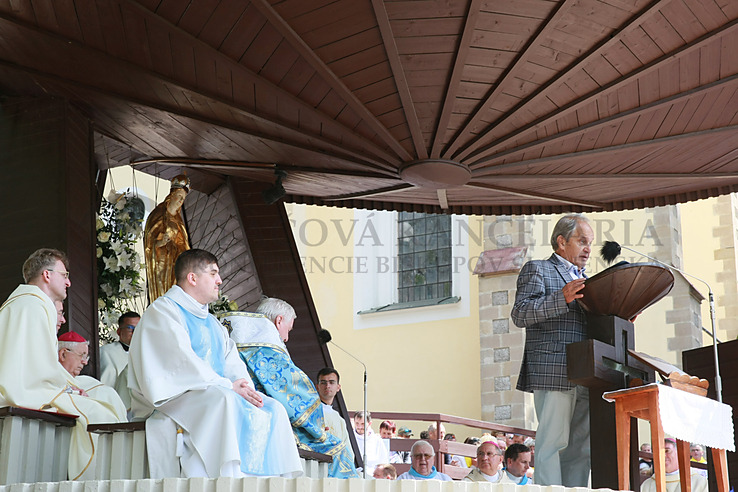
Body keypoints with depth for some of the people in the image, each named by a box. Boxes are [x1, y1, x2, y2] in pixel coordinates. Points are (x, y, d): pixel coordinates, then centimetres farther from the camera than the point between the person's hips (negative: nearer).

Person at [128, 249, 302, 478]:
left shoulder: (212, 324, 26)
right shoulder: (163, 311, 0)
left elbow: (233, 365, 16)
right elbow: (181, 362, -15)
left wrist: (245, 386, -7)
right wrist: (227, 386, -20)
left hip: (217, 394, 8)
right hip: (173, 398, -8)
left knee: (272, 410, -12)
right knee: (225, 401, -36)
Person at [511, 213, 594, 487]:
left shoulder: (584, 281, 28)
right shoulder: (537, 270, 5)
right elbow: (520, 314, -9)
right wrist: (562, 298, -21)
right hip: (553, 373, -7)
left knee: (580, 447, 4)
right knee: (553, 442, -12)